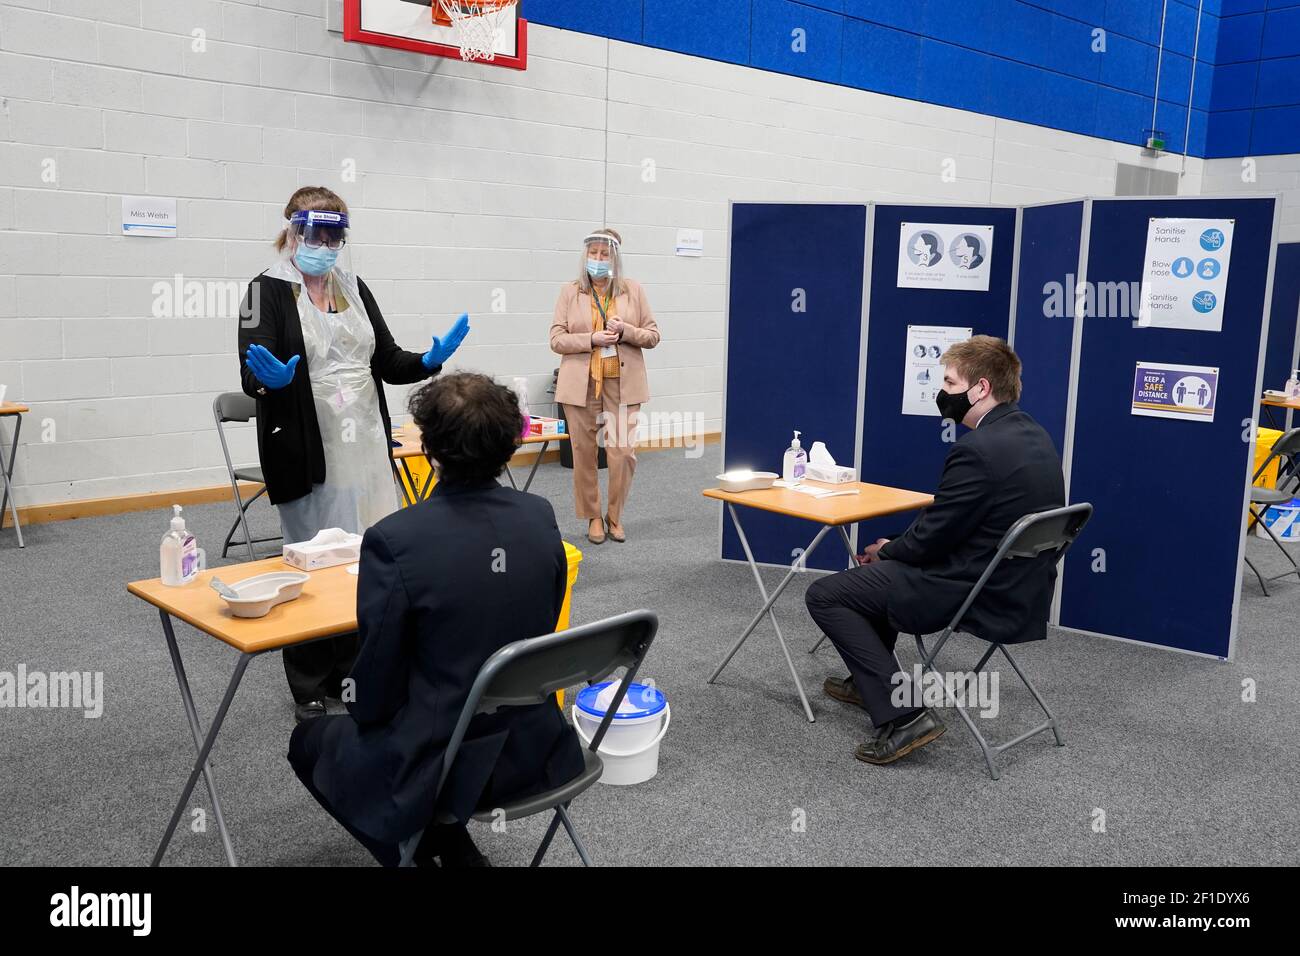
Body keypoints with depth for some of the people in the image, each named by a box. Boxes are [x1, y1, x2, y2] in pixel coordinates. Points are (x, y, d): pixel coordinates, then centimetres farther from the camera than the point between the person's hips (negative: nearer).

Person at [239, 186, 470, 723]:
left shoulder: (355, 290, 11)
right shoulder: (268, 292, -5)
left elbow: (387, 363, 12)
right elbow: (252, 377, -13)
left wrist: (430, 361, -7)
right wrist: (272, 378, -36)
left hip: (365, 446, 5)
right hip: (307, 452, -5)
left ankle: (352, 671, 26)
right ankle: (309, 689, 18)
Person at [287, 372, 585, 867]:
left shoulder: (394, 540, -23)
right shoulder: (541, 516, -8)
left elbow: (377, 684, -14)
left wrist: (363, 714, 8)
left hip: (441, 765, -5)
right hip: (531, 747, 5)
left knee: (309, 741, 24)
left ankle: (415, 847, 17)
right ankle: (454, 848, 26)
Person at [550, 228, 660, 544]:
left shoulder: (633, 290, 6)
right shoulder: (569, 293, 5)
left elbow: (652, 336, 7)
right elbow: (556, 339, 0)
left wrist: (625, 331, -12)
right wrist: (592, 339, -14)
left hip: (622, 384, 0)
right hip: (581, 385, 0)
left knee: (624, 453, -4)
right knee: (583, 453, 4)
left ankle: (615, 516, 16)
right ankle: (593, 517, 20)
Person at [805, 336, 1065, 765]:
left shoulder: (978, 450, -25)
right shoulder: (1032, 435, 6)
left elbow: (931, 536, -19)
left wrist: (886, 552, 2)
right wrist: (895, 549, 10)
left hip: (982, 599, -10)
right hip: (1017, 585, 10)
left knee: (824, 596, -3)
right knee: (877, 568, 28)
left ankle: (903, 714, -7)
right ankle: (867, 680, 39)